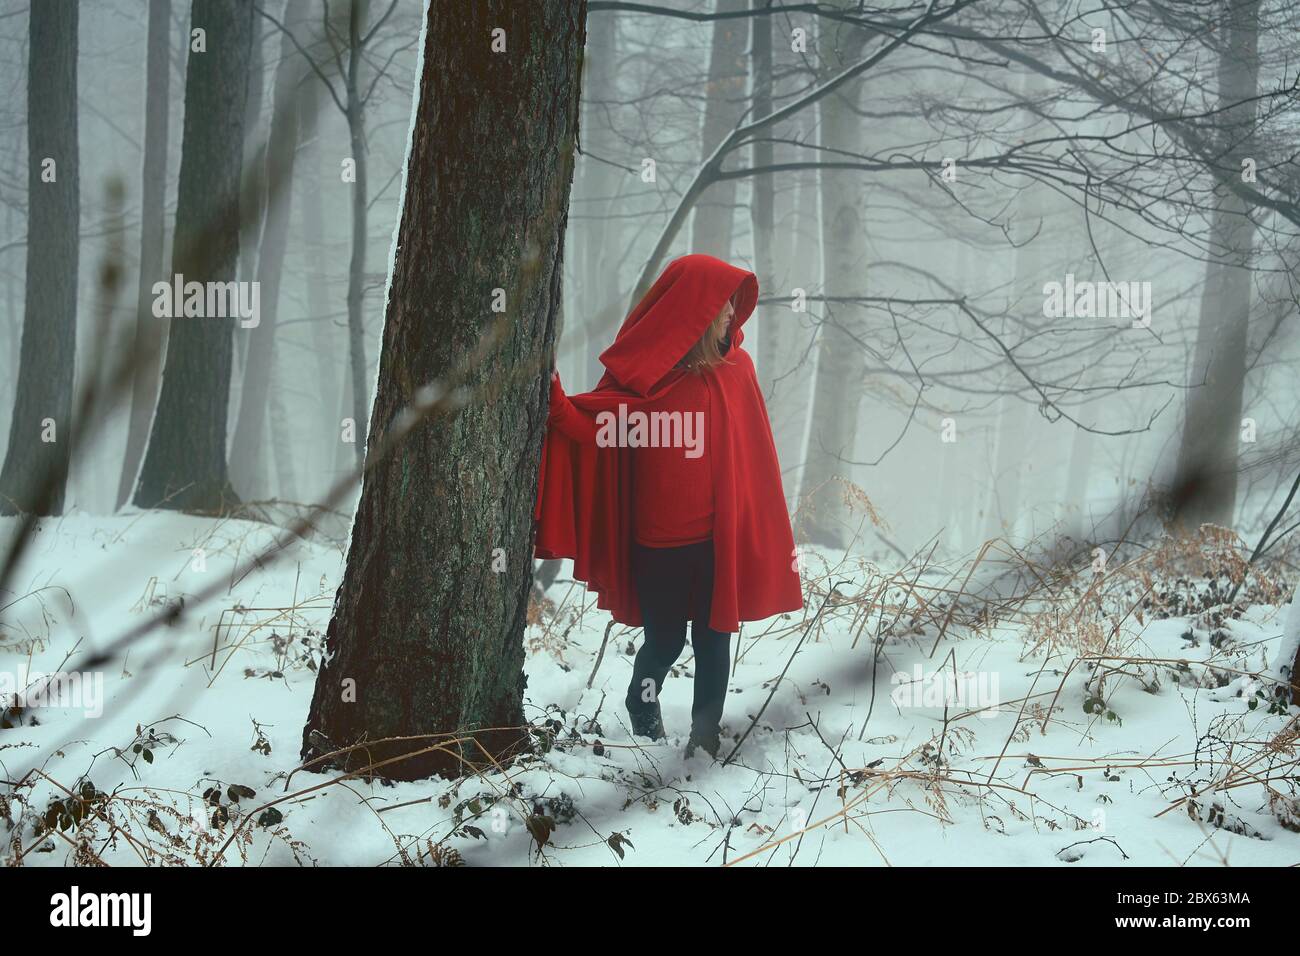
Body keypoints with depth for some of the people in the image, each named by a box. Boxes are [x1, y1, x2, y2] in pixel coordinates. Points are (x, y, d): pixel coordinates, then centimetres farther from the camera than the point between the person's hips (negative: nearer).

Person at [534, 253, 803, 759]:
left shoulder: (735, 367, 2)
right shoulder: (643, 368, -7)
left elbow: (754, 454, 4)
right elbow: (592, 427, -14)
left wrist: (762, 525, 4)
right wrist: (555, 398, -32)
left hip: (719, 535, 2)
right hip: (658, 540, -2)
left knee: (713, 638, 6)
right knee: (665, 641, 7)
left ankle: (706, 733, 20)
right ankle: (643, 703, 37)